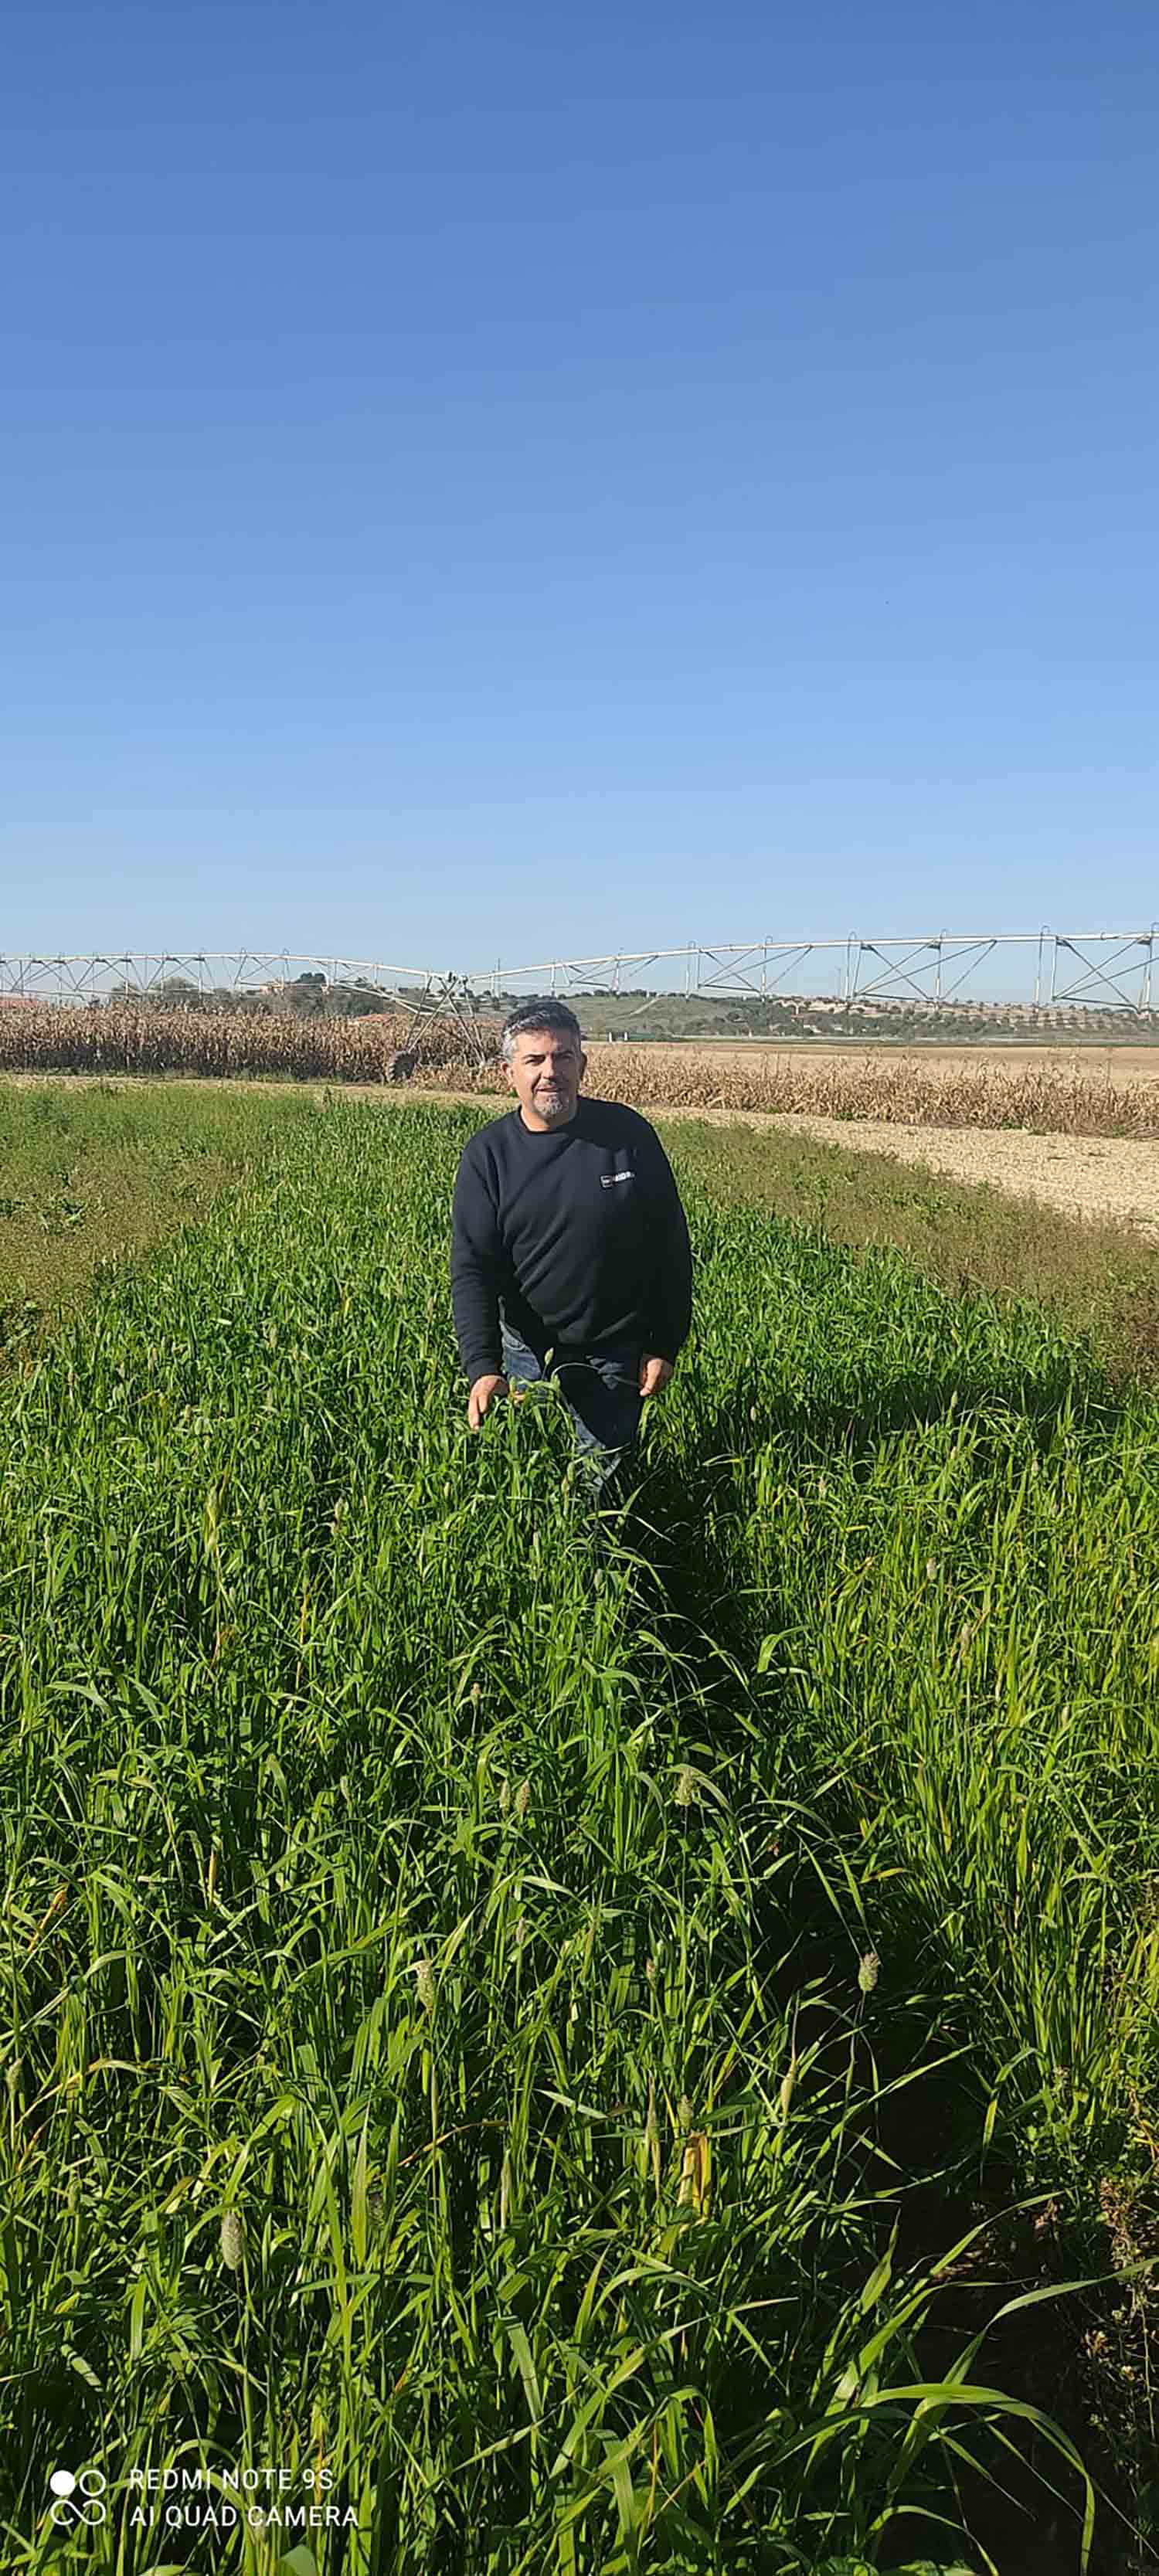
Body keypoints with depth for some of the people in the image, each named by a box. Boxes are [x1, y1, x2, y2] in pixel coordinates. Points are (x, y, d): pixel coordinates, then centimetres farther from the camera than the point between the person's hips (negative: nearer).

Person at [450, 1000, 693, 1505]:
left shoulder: (628, 1134, -7)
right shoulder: (487, 1154, -7)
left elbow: (671, 1247, 0)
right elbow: (472, 1267, -11)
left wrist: (665, 1346, -1)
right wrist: (482, 1367, -23)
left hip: (616, 1351, -1)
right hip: (528, 1350, 1)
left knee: (600, 1487, 7)